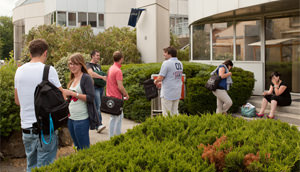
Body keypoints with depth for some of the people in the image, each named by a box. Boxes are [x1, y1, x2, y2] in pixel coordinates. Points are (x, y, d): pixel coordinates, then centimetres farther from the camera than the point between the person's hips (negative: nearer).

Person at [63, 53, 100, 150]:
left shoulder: (86, 78, -9)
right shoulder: (73, 79, 14)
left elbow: (91, 97, -20)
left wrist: (72, 93, -20)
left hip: (81, 120, -8)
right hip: (71, 118, 8)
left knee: (84, 148, -1)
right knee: (77, 147, 17)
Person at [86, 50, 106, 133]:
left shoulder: (99, 66, 22)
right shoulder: (88, 65, -3)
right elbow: (91, 74, -21)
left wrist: (105, 78, 8)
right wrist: (102, 77, -21)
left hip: (101, 87, 8)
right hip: (94, 87, -8)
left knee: (98, 105, 9)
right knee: (97, 105, -16)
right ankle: (99, 124, -21)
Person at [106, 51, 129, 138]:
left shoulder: (111, 68, 8)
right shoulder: (118, 71, -19)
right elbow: (120, 87, -22)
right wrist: (126, 95, -6)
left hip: (110, 96, 9)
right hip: (116, 98, -9)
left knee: (120, 115, 19)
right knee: (115, 118, 0)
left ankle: (118, 135, 26)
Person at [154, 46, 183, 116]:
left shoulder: (166, 63, -14)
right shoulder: (180, 63, 9)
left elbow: (160, 78, -16)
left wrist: (156, 81, 7)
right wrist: (162, 83, 23)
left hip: (168, 93, -7)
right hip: (177, 92, 7)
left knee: (166, 114, 1)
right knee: (175, 113, 14)